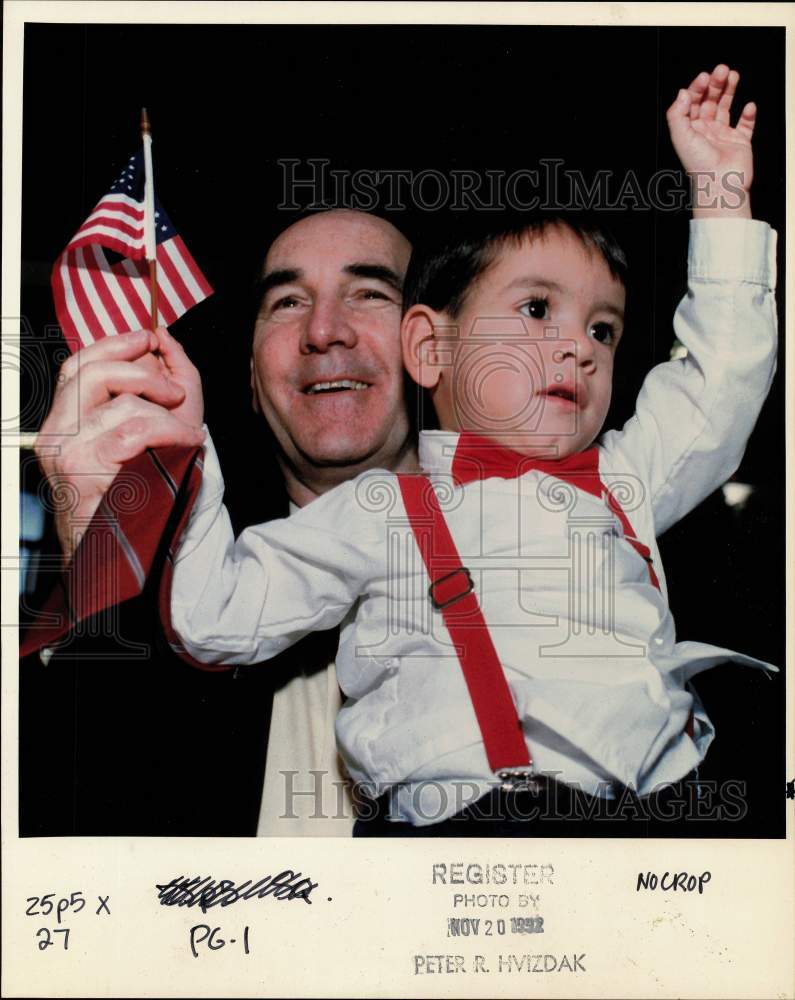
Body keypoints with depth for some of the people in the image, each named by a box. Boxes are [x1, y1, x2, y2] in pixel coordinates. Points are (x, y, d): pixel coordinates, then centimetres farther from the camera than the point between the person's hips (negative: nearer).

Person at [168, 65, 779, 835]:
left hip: (656, 800, 5)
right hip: (457, 813, -4)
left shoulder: (623, 480, 27)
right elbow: (220, 619, 13)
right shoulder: (380, 510, 15)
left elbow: (723, 379, 31)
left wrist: (722, 194, 30)